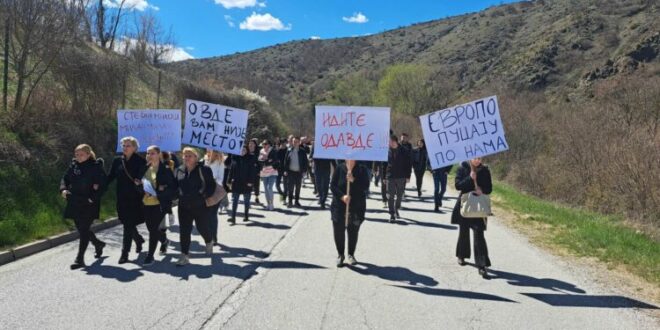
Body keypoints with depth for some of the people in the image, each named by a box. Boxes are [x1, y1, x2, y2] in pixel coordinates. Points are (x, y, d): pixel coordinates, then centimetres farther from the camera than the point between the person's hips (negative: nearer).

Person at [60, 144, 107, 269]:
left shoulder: (96, 167, -9)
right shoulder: (73, 165, 6)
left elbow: (103, 184, -11)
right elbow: (65, 178, 15)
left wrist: (94, 197, -19)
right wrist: (63, 189, -4)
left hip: (89, 204, -6)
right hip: (74, 203, 6)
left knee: (84, 230, -6)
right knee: (81, 229, 15)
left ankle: (80, 258, -1)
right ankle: (98, 244, 40)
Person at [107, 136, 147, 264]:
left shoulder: (140, 161, -4)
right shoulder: (117, 161, 9)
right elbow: (110, 177, 7)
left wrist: (139, 182, -30)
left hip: (135, 198, -5)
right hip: (122, 198, 5)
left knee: (129, 225, -6)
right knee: (127, 224, 14)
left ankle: (125, 253, 0)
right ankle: (138, 239, 41)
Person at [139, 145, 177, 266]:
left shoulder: (165, 169, -7)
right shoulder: (145, 168, 9)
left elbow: (173, 187, -7)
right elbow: (140, 182, 20)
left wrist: (162, 190, -20)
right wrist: (142, 187, -2)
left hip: (159, 204, -6)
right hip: (146, 203, 6)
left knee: (153, 229, -7)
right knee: (151, 228, 14)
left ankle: (150, 255, 5)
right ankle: (164, 240, 44)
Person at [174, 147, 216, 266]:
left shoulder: (204, 169, -9)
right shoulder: (179, 170, 6)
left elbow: (211, 185, -8)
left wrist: (205, 195, -20)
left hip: (200, 206, -4)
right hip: (184, 206, 4)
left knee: (202, 227, 9)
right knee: (184, 230, 1)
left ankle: (209, 242, 42)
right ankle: (184, 256, 7)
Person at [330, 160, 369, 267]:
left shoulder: (361, 169, -1)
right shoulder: (339, 168, -1)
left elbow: (365, 186, -9)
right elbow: (332, 186, -3)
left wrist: (353, 180, -24)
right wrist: (342, 196, -17)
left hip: (356, 207, 0)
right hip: (339, 206, 0)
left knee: (353, 232, 7)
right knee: (338, 231, 3)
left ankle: (351, 254, 26)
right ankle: (340, 255, 22)